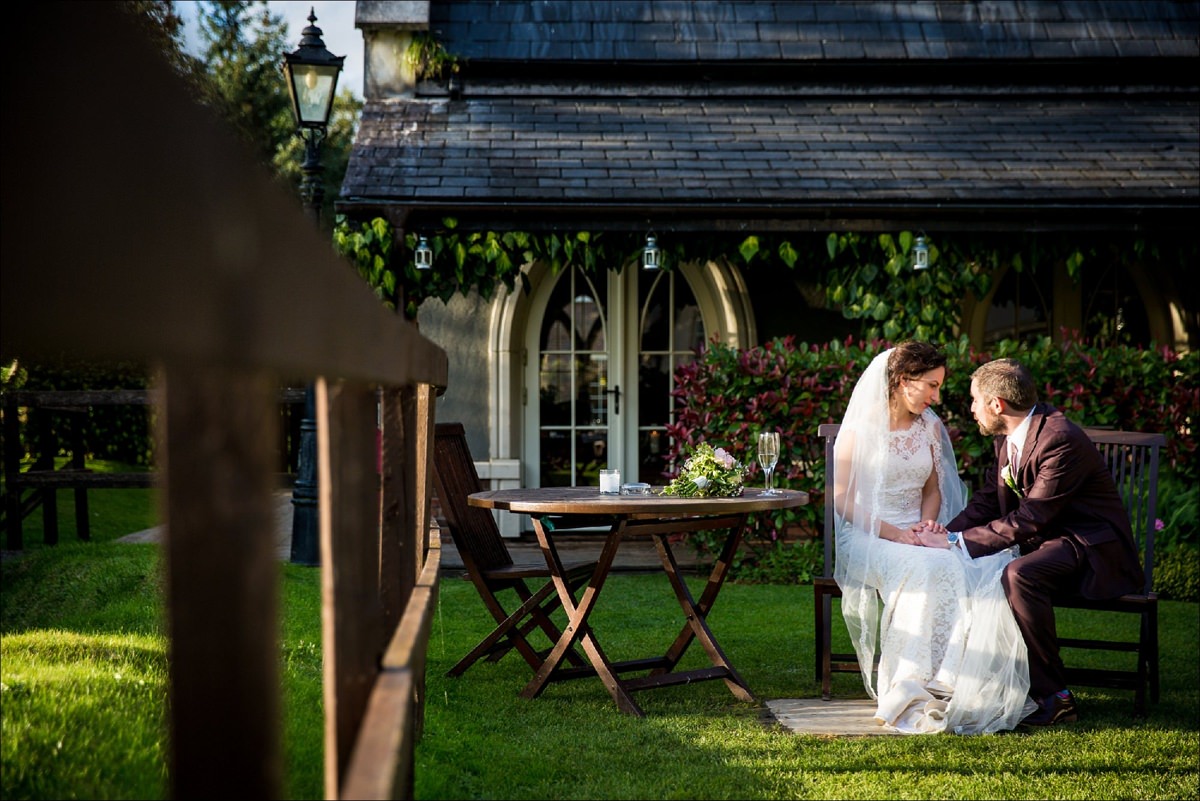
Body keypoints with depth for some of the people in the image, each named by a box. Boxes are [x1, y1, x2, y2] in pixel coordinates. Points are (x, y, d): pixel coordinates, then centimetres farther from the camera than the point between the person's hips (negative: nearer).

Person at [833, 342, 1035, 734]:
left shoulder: (930, 427, 11)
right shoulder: (861, 430, -6)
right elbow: (843, 501, -7)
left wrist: (927, 523, -2)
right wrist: (894, 533, -18)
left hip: (917, 536, 5)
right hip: (866, 537, -5)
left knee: (983, 568, -26)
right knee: (924, 570, -37)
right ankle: (910, 685, -35)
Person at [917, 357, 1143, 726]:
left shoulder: (1061, 439, -24)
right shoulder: (1006, 437, 6)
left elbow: (1028, 520, -27)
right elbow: (988, 499, 9)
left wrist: (958, 542, -26)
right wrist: (949, 531, -11)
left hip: (1091, 546, -9)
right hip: (1044, 543, 9)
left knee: (1018, 575, -34)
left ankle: (1055, 697, -24)